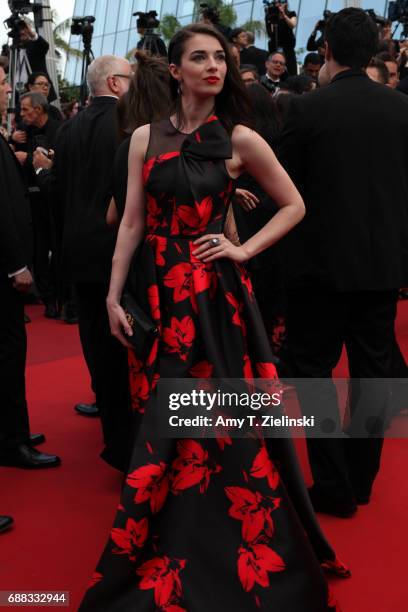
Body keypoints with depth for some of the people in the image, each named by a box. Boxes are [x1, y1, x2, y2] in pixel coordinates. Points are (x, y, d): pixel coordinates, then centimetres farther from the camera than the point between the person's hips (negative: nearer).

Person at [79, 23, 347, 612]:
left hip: (215, 293, -2)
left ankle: (229, 551, 23)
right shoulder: (146, 138, 5)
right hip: (158, 289, 3)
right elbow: (132, 222, 4)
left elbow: (294, 206, 6)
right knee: (159, 425, 10)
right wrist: (114, 296, 0)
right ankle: (164, 547, 31)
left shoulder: (240, 139, -1)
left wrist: (244, 250, -5)